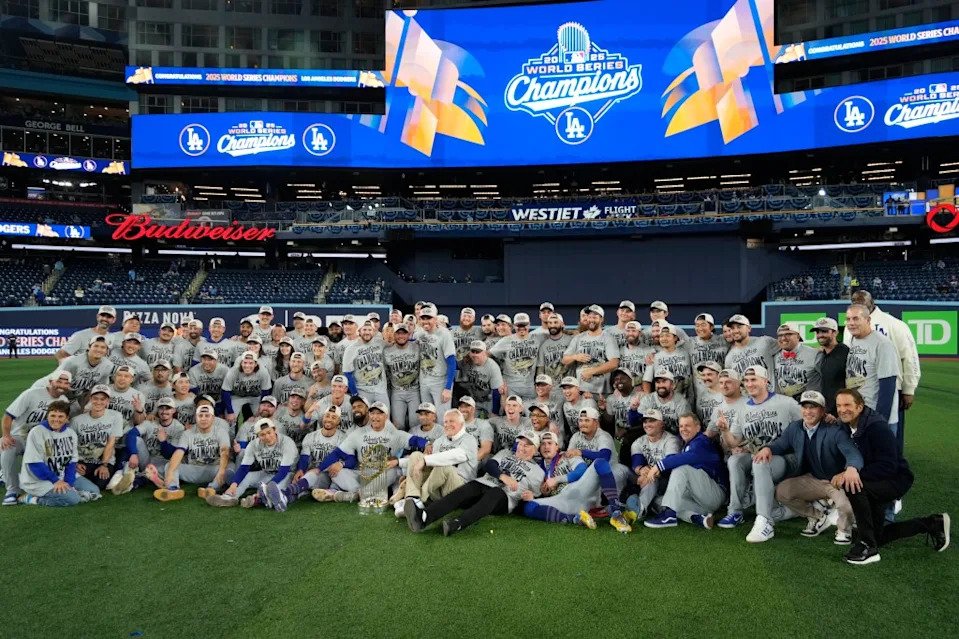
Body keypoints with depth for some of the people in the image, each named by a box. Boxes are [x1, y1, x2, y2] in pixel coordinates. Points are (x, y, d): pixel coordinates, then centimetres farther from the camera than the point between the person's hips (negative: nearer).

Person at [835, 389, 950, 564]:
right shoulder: (846, 427, -5)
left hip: (896, 479, -8)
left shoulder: (877, 427, -27)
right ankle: (932, 524, 35)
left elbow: (888, 467, -32)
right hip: (874, 483, 9)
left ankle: (868, 547, -25)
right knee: (876, 537, 17)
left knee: (853, 487, -37)